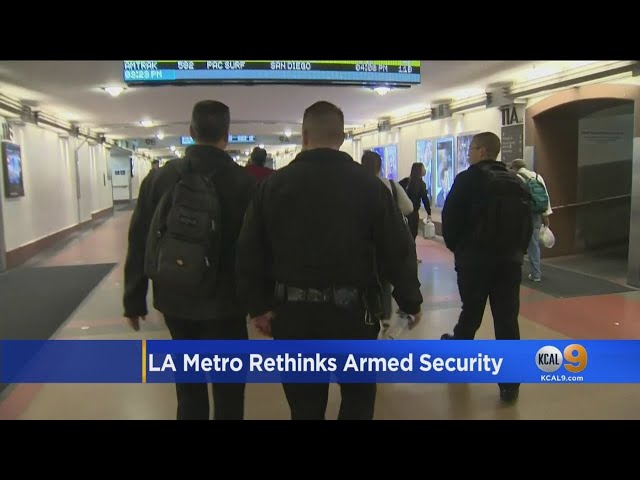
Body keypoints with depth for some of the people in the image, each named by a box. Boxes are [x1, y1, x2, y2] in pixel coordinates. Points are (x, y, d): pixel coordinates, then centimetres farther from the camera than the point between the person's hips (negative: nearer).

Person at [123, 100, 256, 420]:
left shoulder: (160, 177, -1)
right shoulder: (243, 181, -11)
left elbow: (139, 243, 1)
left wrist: (134, 299, 9)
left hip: (175, 299, 4)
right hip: (224, 303, -3)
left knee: (188, 383, 21)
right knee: (227, 387, 10)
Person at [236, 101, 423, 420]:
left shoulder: (273, 184, -1)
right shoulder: (369, 185, -5)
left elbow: (250, 253, -1)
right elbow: (398, 251, -5)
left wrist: (259, 305, 8)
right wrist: (410, 302, 7)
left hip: (293, 311, 2)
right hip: (352, 308, -1)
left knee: (305, 402, 17)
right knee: (358, 393, 20)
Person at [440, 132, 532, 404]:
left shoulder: (468, 179, -6)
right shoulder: (516, 182, 10)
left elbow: (450, 218, -7)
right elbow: (528, 221, 12)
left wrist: (456, 247, 8)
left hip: (474, 259, -3)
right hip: (511, 260, 4)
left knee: (471, 313, 13)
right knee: (508, 321, 4)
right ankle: (510, 384, 6)